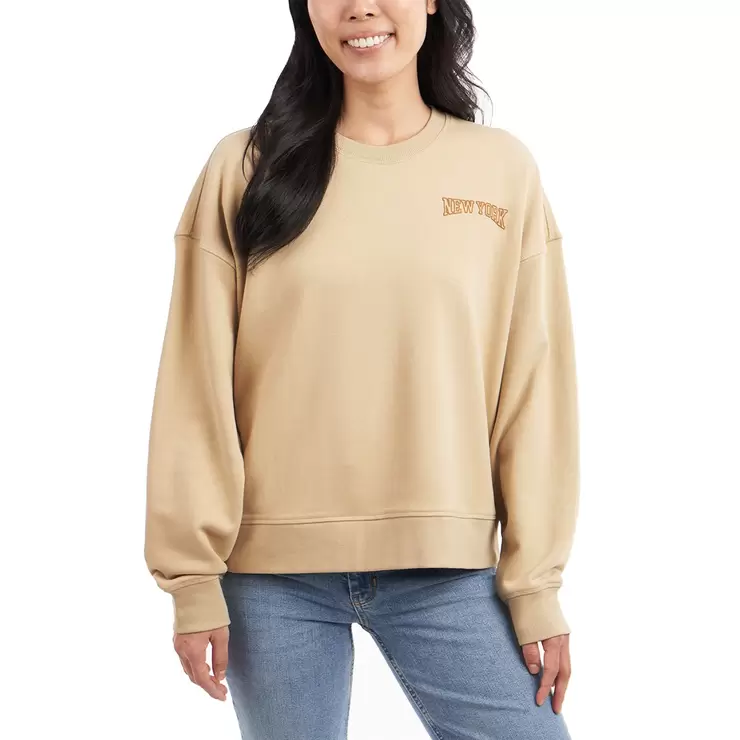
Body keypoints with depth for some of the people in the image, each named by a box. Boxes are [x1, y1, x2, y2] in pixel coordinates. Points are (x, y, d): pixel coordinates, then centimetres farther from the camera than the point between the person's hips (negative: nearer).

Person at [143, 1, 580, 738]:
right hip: (272, 570, 0)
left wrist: (534, 582, 0)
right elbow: (198, 385, 0)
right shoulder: (246, 169, 1)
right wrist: (194, 575, -3)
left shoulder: (504, 169, 3)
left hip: (448, 570, 1)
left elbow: (534, 387, 3)